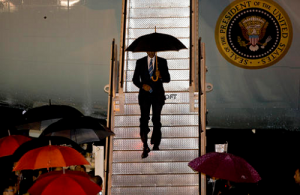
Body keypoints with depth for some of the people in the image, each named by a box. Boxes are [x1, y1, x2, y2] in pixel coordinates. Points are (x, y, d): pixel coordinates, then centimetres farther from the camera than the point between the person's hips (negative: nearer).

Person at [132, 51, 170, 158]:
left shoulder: (162, 62, 7)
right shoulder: (140, 62, 8)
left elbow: (167, 79, 5)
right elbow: (135, 79, 7)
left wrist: (160, 76, -17)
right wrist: (142, 85, -13)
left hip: (157, 95, 0)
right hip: (145, 94, 0)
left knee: (156, 119, 7)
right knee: (144, 119, -11)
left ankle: (156, 143, 23)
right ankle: (145, 147, -10)